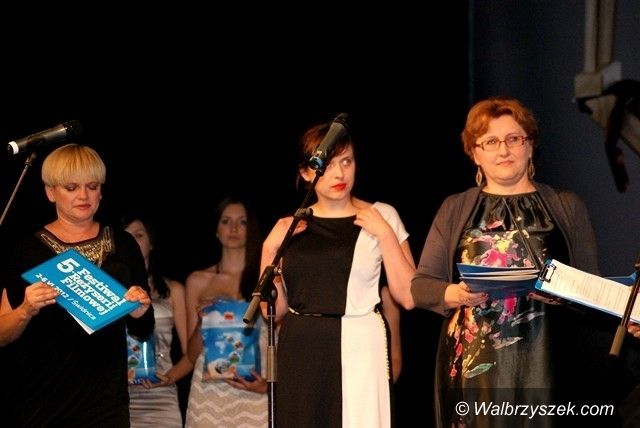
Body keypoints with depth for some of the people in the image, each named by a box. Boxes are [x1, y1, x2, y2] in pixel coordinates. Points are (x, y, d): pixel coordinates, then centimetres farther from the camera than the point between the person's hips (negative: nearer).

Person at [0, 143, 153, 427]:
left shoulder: (123, 245, 5)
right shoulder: (28, 250, -3)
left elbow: (142, 331, 11)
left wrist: (140, 310, -10)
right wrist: (26, 311, -22)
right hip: (38, 401, -2)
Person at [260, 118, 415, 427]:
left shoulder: (381, 216, 4)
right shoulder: (292, 227, 11)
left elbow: (407, 297, -3)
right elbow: (274, 309, 9)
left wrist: (385, 233, -8)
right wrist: (269, 247, 0)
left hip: (359, 350, -2)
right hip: (299, 355, 2)